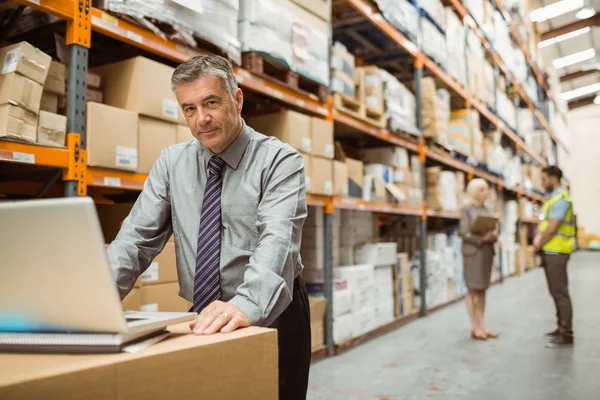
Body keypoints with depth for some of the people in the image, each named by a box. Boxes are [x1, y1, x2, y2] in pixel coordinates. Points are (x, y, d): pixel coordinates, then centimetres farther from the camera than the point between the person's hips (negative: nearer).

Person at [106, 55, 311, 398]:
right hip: (206, 323, 4)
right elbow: (137, 237, -3)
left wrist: (247, 305, -42)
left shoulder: (280, 160, -10)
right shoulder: (171, 162, 4)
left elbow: (278, 238, -26)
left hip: (271, 318, -3)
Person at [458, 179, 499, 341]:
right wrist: (481, 238, -21)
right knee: (473, 290, -1)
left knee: (482, 290, 9)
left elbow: (492, 230, 15)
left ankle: (482, 326, 13)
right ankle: (475, 328, 4)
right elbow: (463, 232, -12)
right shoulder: (467, 209, -5)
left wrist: (493, 236, -7)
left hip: (487, 251, 7)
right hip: (473, 252, -6)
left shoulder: (486, 210, 14)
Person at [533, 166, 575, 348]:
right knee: (556, 292, 15)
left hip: (555, 252, -10)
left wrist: (537, 246, -8)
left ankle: (566, 336, -2)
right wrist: (538, 242, 4)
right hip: (550, 251, 10)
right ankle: (562, 328, 24)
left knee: (560, 292, -7)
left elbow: (552, 229, -19)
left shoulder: (561, 198, -15)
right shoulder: (553, 198, 16)